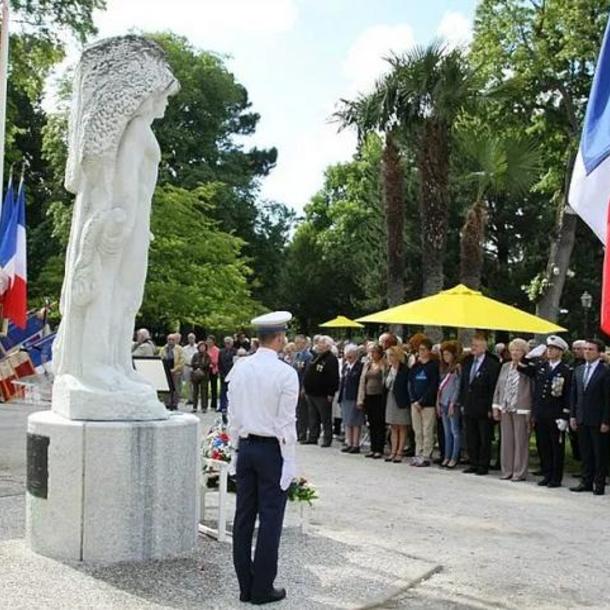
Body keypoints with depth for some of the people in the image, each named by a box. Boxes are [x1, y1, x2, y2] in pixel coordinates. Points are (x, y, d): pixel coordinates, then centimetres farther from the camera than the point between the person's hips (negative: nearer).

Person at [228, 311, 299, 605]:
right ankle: (262, 589, 10)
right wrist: (289, 461, -5)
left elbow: (233, 415, 7)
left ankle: (245, 586, 19)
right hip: (272, 450, -5)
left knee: (243, 517, 10)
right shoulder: (286, 373, -12)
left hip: (245, 447, 5)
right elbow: (286, 422, -12)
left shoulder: (239, 369, 3)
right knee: (270, 519, 3)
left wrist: (236, 449, 14)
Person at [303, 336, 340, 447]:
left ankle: (327, 439, 6)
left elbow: (334, 378, -18)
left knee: (326, 419, 0)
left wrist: (331, 393, -21)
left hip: (323, 395, -9)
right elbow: (308, 374, 21)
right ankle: (312, 437, 21)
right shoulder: (316, 357, 15)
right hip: (311, 393, 9)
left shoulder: (331, 359, -12)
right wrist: (307, 390, 17)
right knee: (313, 418, 14)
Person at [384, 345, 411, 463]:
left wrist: (407, 402, -17)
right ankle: (393, 451, 15)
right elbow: (385, 386, 12)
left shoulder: (404, 370, -11)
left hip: (401, 401, -7)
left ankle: (400, 452, 5)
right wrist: (384, 401, 5)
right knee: (393, 428, 10)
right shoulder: (388, 370, 9)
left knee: (402, 427, 2)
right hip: (390, 400, 7)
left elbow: (408, 387, -13)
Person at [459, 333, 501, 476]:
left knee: (485, 439, 3)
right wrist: (462, 403, 11)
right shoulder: (468, 362, 11)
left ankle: (483, 465, 11)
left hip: (483, 409, -6)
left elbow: (493, 388, -12)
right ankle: (474, 463, 21)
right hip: (469, 408, 6)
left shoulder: (492, 364, -10)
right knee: (471, 438, 11)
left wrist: (490, 408, -14)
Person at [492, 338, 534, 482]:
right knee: (506, 441, 10)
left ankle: (519, 472, 7)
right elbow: (498, 387, 14)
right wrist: (496, 406, 9)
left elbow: (533, 389, -6)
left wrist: (531, 412, -8)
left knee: (520, 442, 0)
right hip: (505, 409, 6)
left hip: (521, 409, -5)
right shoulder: (505, 367, 12)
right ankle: (507, 471, 18)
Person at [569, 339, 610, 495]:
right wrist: (572, 415, 7)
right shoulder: (578, 370, 10)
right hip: (582, 420, 6)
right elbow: (574, 395, 13)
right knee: (585, 453, 12)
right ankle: (586, 482, 20)